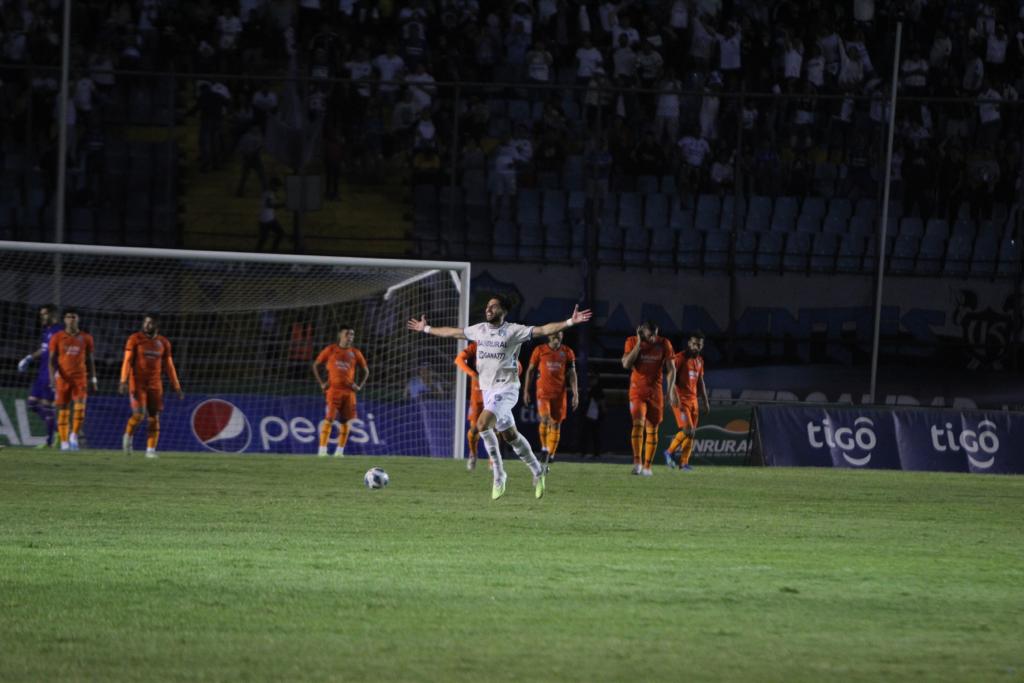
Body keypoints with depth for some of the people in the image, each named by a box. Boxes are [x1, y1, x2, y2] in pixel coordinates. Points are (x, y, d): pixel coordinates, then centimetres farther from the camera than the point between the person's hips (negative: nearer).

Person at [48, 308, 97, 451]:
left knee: (80, 407, -17)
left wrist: (93, 379, 9)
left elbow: (90, 360, 13)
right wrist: (53, 376, -11)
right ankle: (64, 442, 7)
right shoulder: (57, 337, 3)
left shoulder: (86, 338, 7)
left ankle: (74, 436, -4)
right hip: (62, 378, 0)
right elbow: (52, 359, 1)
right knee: (63, 410, 1)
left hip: (80, 378, 0)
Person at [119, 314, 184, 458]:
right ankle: (128, 435, 14)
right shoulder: (135, 339, -2)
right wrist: (123, 381, -18)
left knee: (154, 417, -1)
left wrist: (176, 388, 9)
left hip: (155, 385, 3)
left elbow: (169, 367, 12)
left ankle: (151, 450, 4)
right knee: (139, 414, -14)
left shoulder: (163, 343, 8)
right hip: (137, 384, -3)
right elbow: (127, 361, -7)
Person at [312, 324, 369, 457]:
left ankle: (340, 450, 9)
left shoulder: (355, 353, 9)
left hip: (349, 391, 3)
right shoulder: (330, 350, 3)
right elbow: (316, 365, 9)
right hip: (333, 390, -3)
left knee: (346, 421, 2)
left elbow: (365, 371, 19)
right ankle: (322, 449, -12)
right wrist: (321, 383, 1)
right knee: (329, 419, -12)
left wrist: (359, 386, 5)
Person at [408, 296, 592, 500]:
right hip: (488, 389, 7)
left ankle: (499, 474, -11)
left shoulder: (513, 331, -8)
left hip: (506, 388, -7)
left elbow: (543, 330, -15)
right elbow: (452, 332, 24)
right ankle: (537, 472, 25)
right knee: (509, 435, 11)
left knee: (482, 424, -24)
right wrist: (426, 329, 31)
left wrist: (570, 322, -26)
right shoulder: (479, 330, 10)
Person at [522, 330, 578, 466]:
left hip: (559, 393, 2)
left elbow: (572, 374, 5)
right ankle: (544, 445, -1)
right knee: (545, 419, -21)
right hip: (543, 392, -2)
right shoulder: (540, 350, 1)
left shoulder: (567, 352, 4)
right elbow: (530, 370, 8)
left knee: (556, 424, 3)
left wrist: (575, 394, -3)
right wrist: (526, 391, 6)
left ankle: (550, 455, 13)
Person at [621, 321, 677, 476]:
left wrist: (671, 390, -7)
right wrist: (639, 344, -15)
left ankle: (647, 466, 13)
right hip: (637, 391, -2)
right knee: (638, 423, -22)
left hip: (655, 392, 2)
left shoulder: (664, 344, 1)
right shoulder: (632, 342, -2)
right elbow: (626, 363, -14)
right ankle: (637, 462, -25)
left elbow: (671, 369, 3)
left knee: (652, 430, 4)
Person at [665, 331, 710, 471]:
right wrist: (675, 397, -24)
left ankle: (684, 462, 6)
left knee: (692, 432, 3)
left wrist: (705, 401, 20)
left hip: (693, 399, 7)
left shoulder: (699, 360, 14)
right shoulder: (680, 358, -9)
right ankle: (670, 451, 0)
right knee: (687, 430, -17)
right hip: (680, 400, -7)